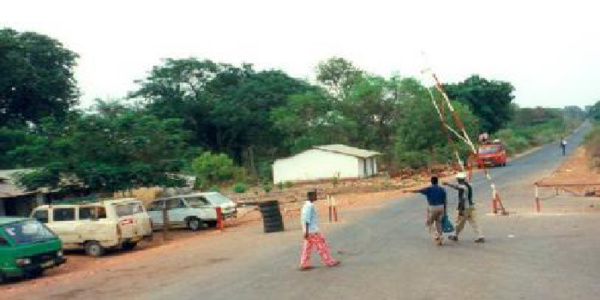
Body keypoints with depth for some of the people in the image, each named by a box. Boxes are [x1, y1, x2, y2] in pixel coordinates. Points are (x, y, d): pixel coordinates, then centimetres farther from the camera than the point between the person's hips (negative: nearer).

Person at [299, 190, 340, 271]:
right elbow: (306, 219, -21)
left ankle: (304, 265, 10)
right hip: (312, 231, -10)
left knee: (307, 248, 10)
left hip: (309, 231, 10)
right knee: (322, 246, -1)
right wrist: (306, 232, -23)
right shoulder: (309, 206, -17)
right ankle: (329, 262, 6)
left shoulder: (307, 205, 14)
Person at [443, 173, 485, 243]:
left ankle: (455, 236, 23)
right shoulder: (468, 186, 12)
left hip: (465, 208, -8)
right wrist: (448, 184, 37)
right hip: (471, 206, 8)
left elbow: (462, 200, -22)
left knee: (460, 223, 8)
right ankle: (480, 237, -1)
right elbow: (457, 187, 29)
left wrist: (460, 210, -21)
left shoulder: (462, 188, -17)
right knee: (473, 222, 6)